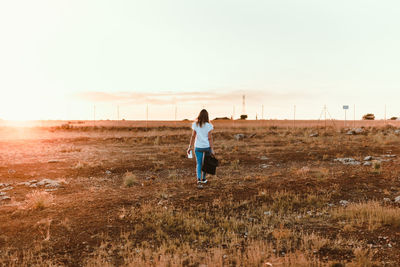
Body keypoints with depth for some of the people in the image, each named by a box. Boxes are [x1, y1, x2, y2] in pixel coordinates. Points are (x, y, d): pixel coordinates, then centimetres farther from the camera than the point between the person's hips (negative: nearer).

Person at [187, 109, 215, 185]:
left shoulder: (195, 125, -3)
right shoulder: (209, 126, -9)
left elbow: (193, 136, -2)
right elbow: (210, 138, -10)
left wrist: (190, 147, 4)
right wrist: (212, 149, -5)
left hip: (198, 147, 1)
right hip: (207, 146, -1)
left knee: (199, 163, 10)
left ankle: (198, 178, -4)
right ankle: (203, 179, 22)